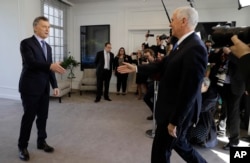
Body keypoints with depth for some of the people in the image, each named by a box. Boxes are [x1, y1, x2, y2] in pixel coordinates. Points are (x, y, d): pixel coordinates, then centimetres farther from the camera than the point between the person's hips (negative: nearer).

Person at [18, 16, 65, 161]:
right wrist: (50, 66, -35)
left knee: (43, 116, 11)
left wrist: (55, 85, 9)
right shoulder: (26, 43, -7)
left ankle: (41, 142, 27)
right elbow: (31, 63, -22)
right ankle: (23, 146, 19)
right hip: (30, 87, -6)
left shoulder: (48, 47, 15)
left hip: (44, 88, 6)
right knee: (29, 117, 2)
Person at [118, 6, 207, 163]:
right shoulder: (182, 44, 5)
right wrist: (136, 68, 10)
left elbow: (189, 90, -26)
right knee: (178, 142, 27)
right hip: (173, 108, 9)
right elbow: (163, 64, 12)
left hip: (177, 112, -9)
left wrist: (175, 121, -20)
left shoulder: (195, 48, -25)